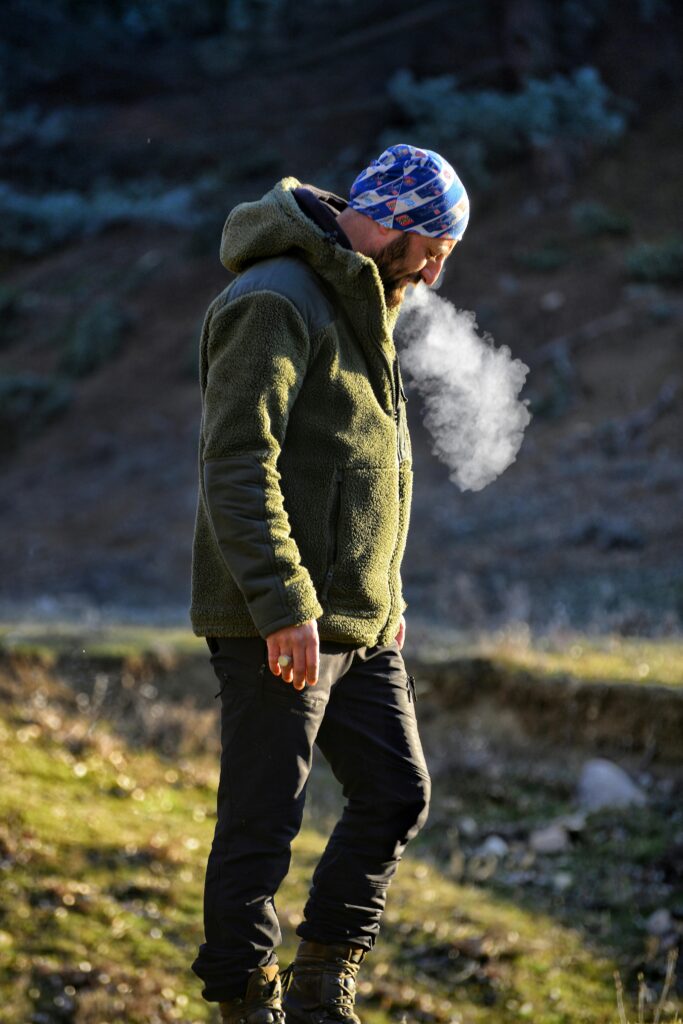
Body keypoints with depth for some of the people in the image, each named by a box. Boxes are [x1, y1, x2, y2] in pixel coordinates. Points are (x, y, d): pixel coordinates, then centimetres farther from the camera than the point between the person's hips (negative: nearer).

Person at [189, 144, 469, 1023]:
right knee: (262, 822, -1)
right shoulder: (274, 304, -14)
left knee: (397, 794, 12)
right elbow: (237, 465, -22)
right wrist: (285, 605, -26)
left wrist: (386, 591, 19)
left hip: (357, 623, 10)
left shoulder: (360, 310, 18)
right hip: (280, 626, -10)